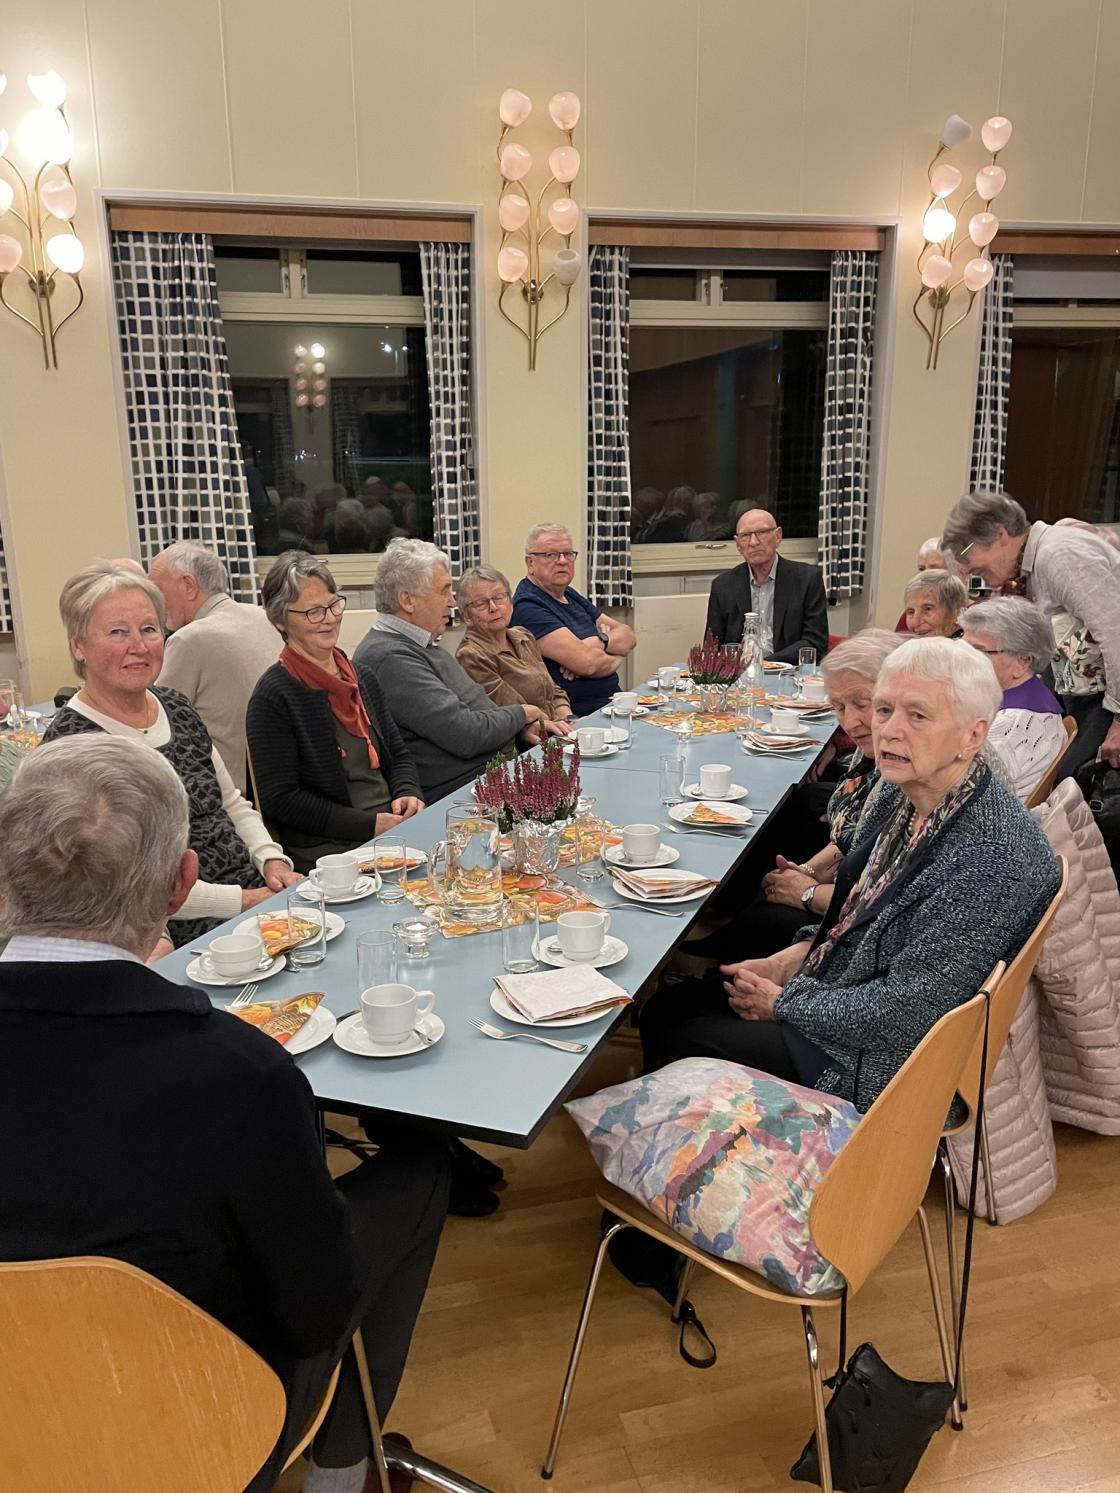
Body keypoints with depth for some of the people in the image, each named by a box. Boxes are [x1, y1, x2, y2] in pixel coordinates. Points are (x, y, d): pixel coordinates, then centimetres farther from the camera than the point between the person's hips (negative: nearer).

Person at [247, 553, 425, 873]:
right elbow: (279, 799, -11)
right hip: (328, 848, -7)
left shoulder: (362, 678, 16)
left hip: (394, 826, 7)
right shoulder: (274, 694, -7)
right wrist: (369, 824, -15)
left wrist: (407, 794, -1)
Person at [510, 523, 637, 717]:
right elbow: (587, 663, -20)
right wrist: (615, 657, 2)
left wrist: (600, 642, -10)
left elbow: (628, 636, 12)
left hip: (612, 702, 9)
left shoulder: (570, 595, 19)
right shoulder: (528, 607, -12)